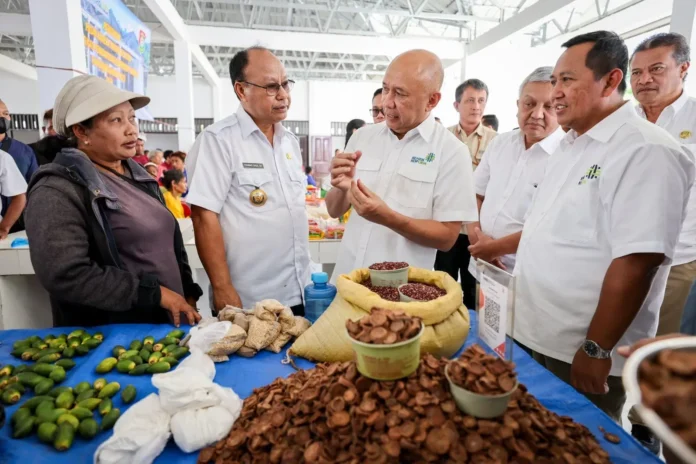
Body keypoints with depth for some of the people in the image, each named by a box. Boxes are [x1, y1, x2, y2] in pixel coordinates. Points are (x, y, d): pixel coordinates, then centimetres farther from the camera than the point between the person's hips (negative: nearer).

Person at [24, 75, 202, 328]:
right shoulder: (57, 190, -15)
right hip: (112, 338, -7)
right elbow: (65, 275, -24)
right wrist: (156, 294, -22)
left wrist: (188, 295, 5)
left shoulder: (137, 175, 8)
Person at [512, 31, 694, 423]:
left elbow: (636, 263, -23)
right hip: (531, 337, 8)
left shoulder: (645, 151, -18)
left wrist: (596, 349, -21)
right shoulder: (571, 146, 10)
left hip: (579, 355, -8)